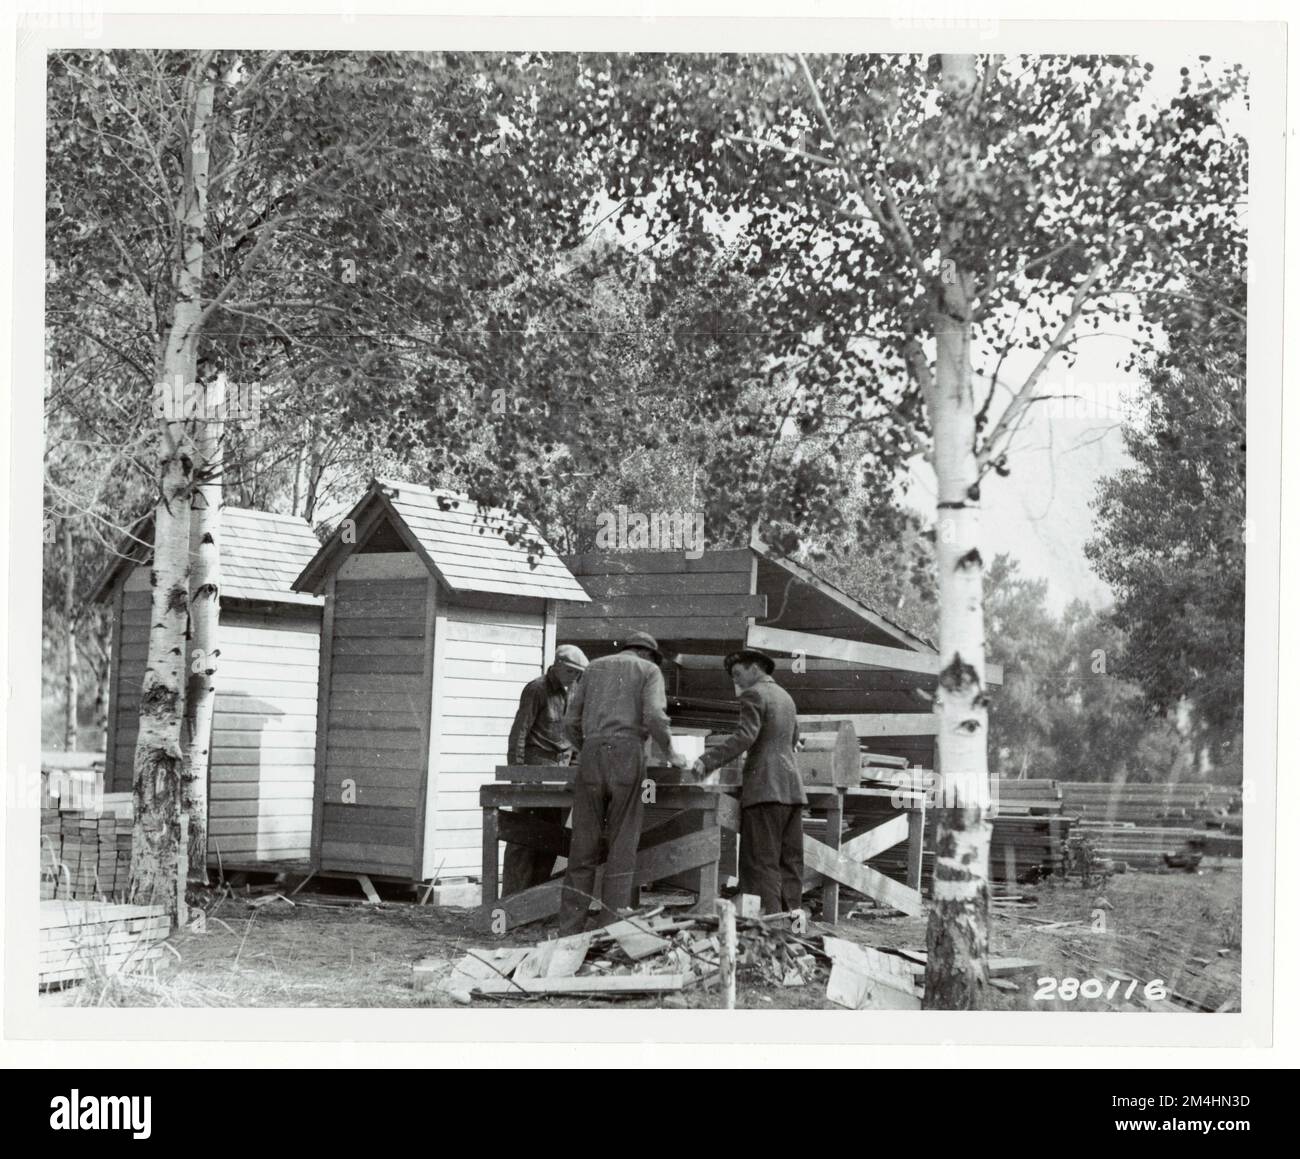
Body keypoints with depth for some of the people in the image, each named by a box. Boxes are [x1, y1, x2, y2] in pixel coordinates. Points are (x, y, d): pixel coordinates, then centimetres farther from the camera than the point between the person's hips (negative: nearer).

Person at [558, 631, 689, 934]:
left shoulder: (595, 667, 23)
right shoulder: (649, 670, 12)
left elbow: (571, 720, 17)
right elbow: (654, 716, -6)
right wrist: (671, 752, 7)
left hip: (591, 754, 3)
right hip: (627, 755, -3)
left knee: (583, 845, 4)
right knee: (622, 846, 1)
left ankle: (570, 930, 2)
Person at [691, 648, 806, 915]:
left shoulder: (753, 695, -5)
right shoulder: (785, 696, 21)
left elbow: (744, 736, -18)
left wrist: (707, 761, -22)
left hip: (765, 788, -8)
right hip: (792, 788, 8)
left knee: (762, 863, -10)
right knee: (790, 861, 7)